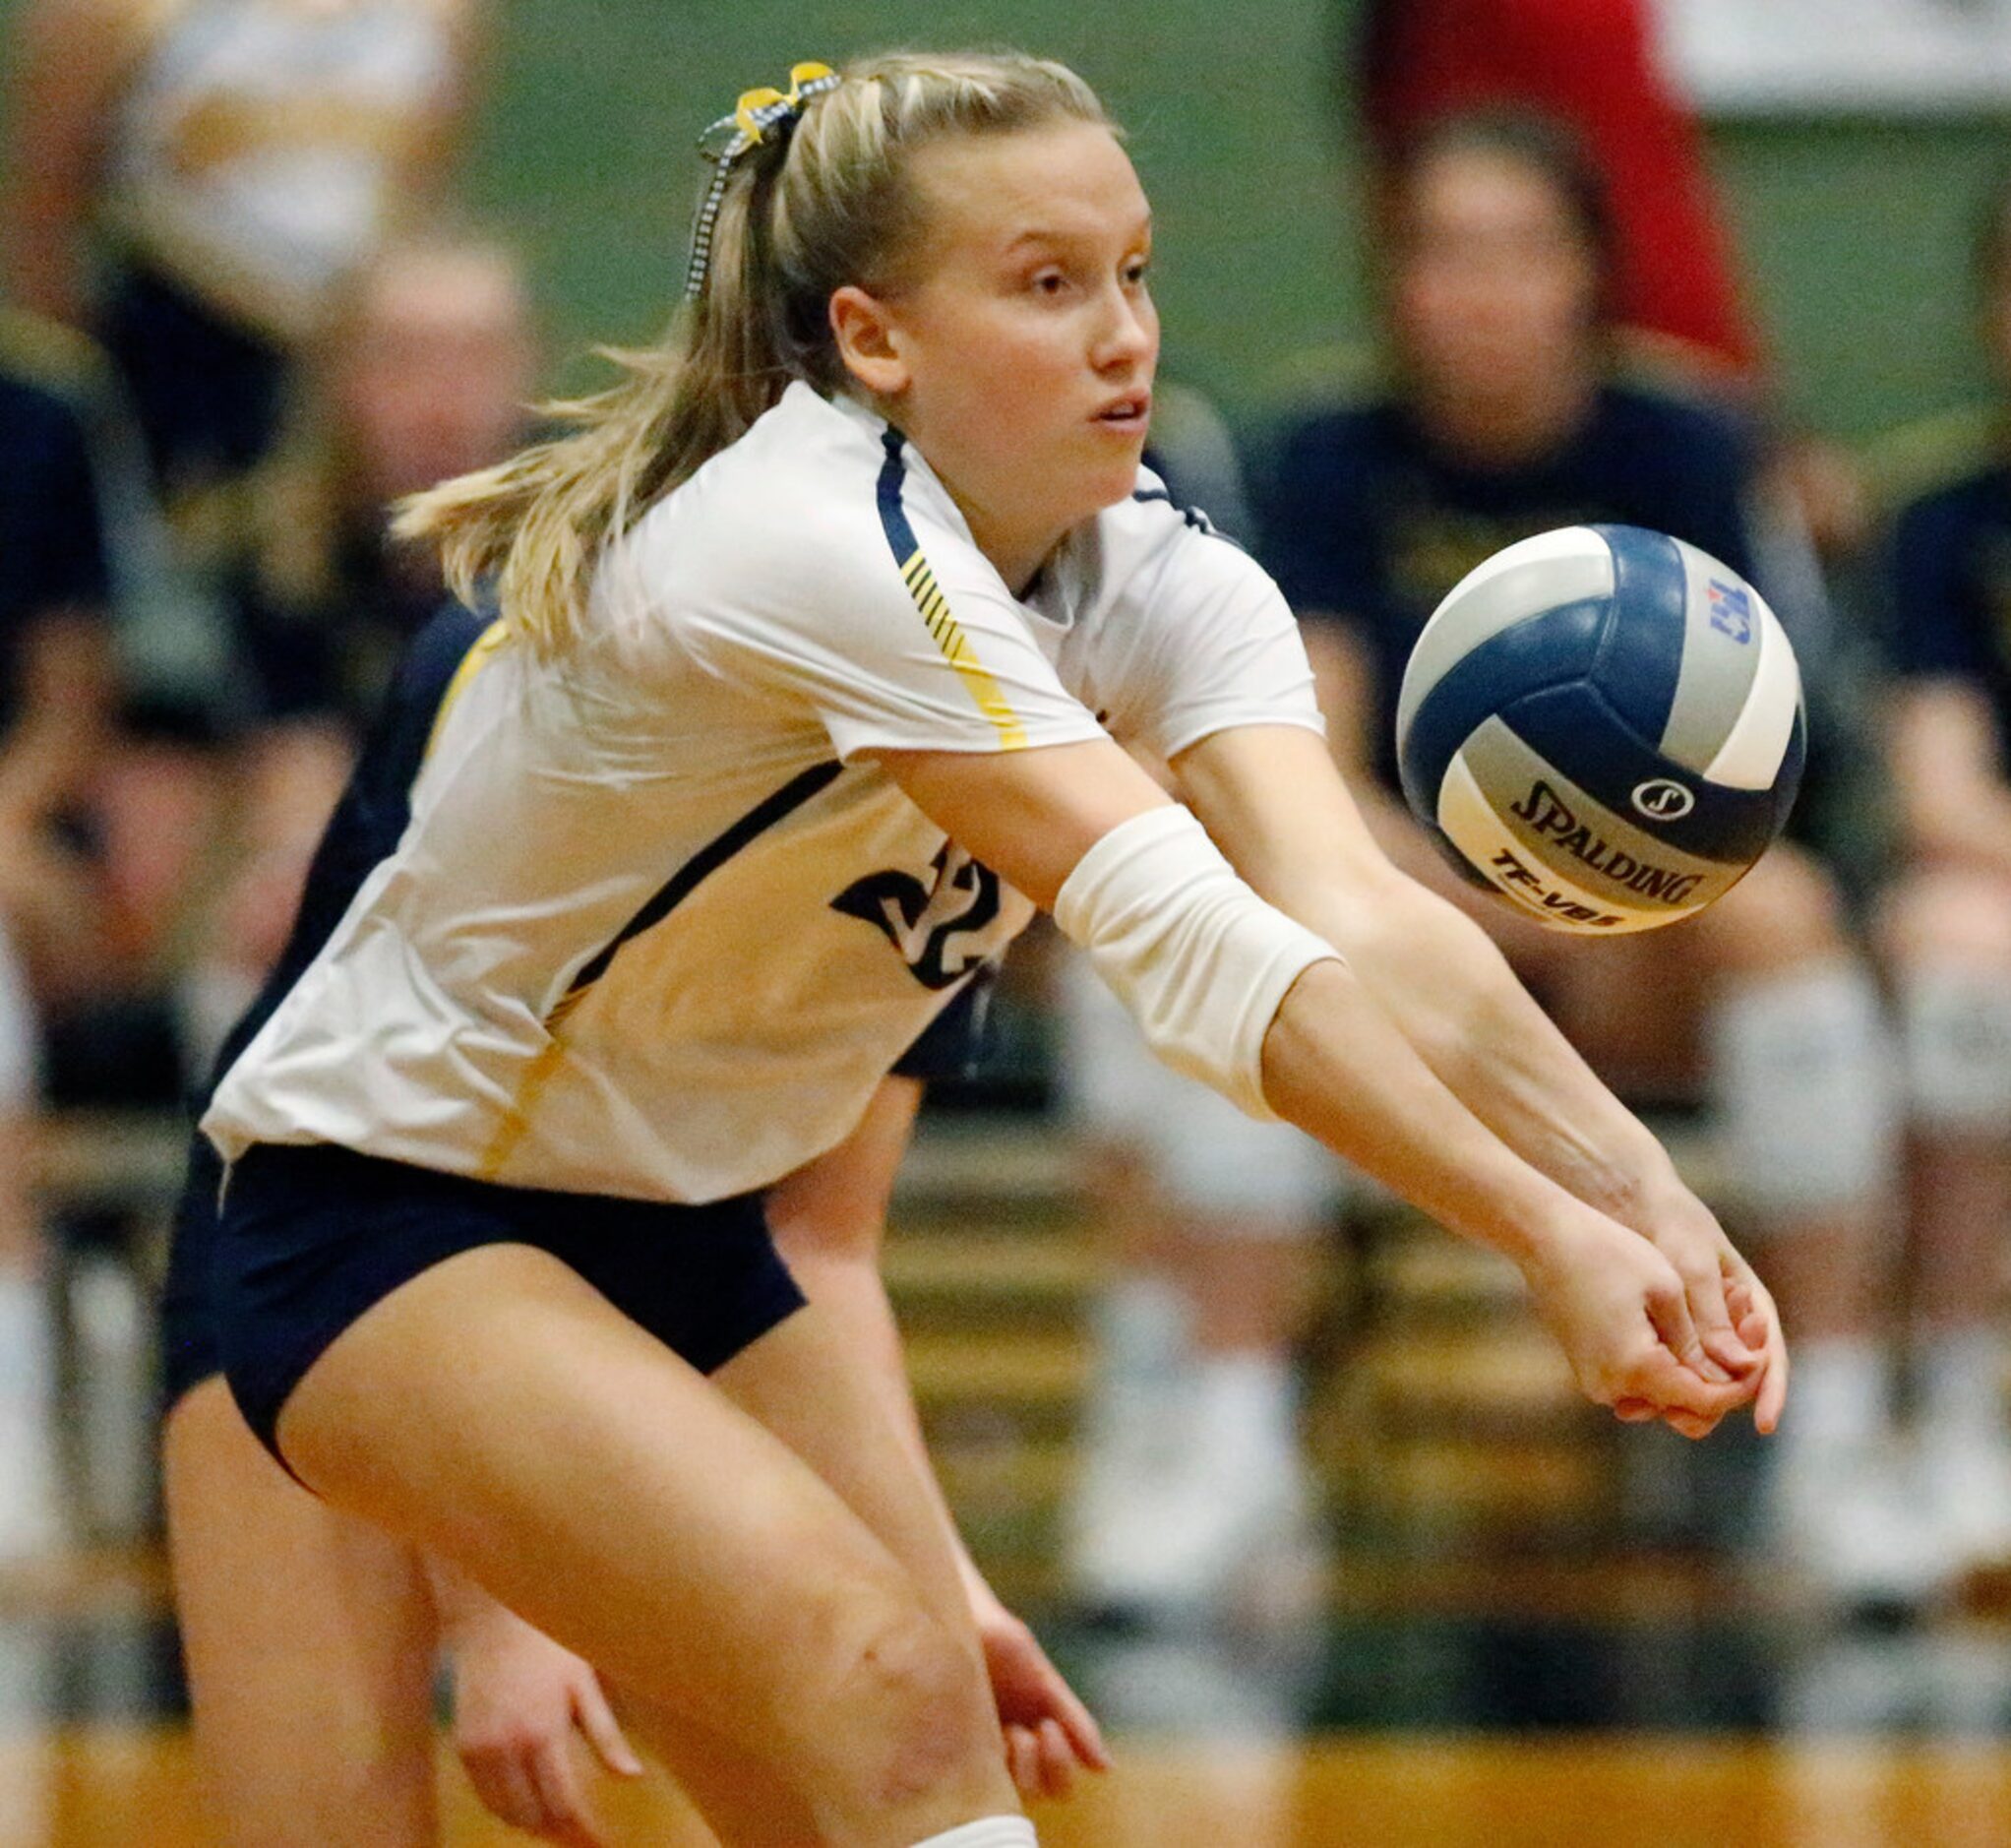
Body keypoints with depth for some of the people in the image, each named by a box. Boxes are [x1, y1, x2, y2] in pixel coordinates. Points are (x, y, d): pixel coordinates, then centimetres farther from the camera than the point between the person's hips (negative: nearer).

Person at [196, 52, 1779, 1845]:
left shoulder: (1157, 577, -7)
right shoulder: (825, 553, -29)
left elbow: (1365, 921, -24)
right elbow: (1186, 943, -38)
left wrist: (1636, 1191, -41)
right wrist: (1545, 1235, -44)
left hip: (678, 1234, 8)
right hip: (388, 1211, -8)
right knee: (879, 1688, -25)